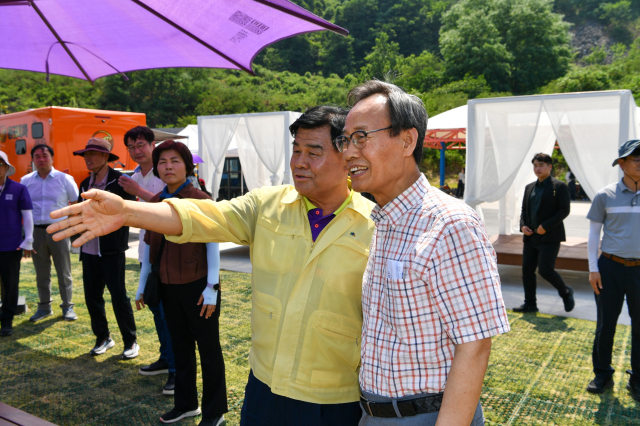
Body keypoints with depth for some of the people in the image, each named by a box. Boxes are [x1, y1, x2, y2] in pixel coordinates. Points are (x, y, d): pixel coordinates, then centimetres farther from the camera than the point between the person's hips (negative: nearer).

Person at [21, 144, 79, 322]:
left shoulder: (64, 179, -1)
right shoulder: (26, 181, 7)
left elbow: (76, 204, 3)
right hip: (36, 232, 2)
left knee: (64, 273, 5)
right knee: (41, 273, 11)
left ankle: (67, 307, 15)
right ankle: (44, 307, 22)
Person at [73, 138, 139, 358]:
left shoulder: (119, 181, -9)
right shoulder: (85, 183, 13)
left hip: (111, 250, -7)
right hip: (89, 249, 7)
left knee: (118, 295, -2)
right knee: (92, 296, 12)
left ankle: (131, 342, 12)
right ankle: (103, 338, 28)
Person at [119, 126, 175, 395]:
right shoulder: (134, 178, 13)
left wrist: (139, 192, -23)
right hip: (147, 251, 9)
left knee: (169, 311, -7)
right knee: (156, 309, 17)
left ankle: (177, 369, 2)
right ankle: (166, 358, 31)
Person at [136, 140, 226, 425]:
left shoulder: (200, 200, -12)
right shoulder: (154, 203, 5)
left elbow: (212, 245, -11)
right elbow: (149, 245, 12)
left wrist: (211, 287, -14)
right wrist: (142, 286, 14)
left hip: (197, 285, -5)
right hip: (169, 286, 6)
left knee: (208, 348, 7)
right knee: (181, 346, 19)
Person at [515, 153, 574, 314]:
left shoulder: (559, 186, -5)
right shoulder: (529, 187, 14)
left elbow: (564, 210, -10)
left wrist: (545, 226, -17)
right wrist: (523, 225, 0)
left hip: (550, 236, -6)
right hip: (530, 236, 7)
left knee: (545, 270, -11)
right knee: (527, 270, 6)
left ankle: (566, 293, 18)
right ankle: (530, 304, 17)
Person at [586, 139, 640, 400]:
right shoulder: (605, 196, 0)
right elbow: (594, 233, 4)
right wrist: (593, 268, -2)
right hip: (611, 268, -1)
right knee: (605, 324, 7)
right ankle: (602, 375, 22)